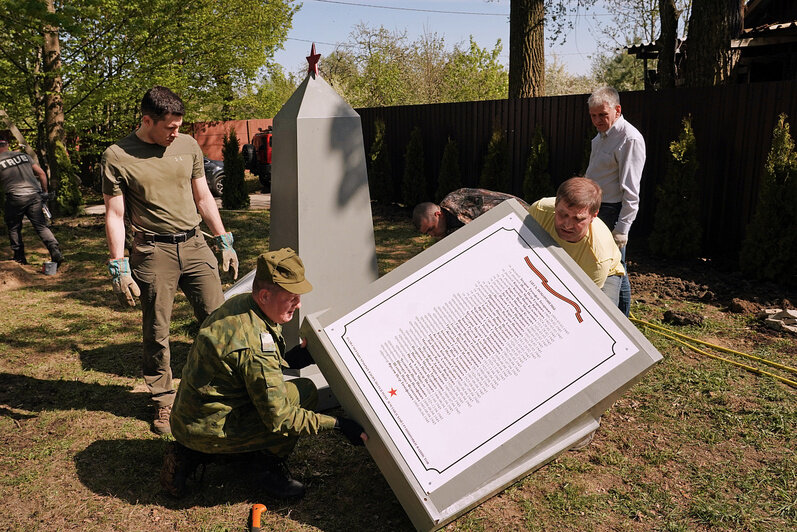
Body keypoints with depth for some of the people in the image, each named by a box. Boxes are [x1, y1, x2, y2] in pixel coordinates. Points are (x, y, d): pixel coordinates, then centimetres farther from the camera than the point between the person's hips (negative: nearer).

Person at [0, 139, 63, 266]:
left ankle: (19, 257, 20)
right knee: (41, 226, 3)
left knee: (13, 228, 16)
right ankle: (56, 251, -14)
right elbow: (41, 173, 12)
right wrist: (45, 191, 18)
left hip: (15, 197, -3)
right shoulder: (24, 155, 12)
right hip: (34, 195, 3)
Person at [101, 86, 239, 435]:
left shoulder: (187, 145, 7)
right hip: (153, 252, -3)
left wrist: (224, 242, 13)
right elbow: (114, 215, -3)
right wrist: (119, 267, -9)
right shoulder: (117, 157, -5)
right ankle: (163, 401, 21)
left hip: (195, 245, 3)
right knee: (156, 333, 5)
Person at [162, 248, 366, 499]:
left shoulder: (240, 303, 0)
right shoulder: (255, 344, -27)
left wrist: (299, 355, 2)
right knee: (304, 392, -13)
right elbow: (279, 419, -23)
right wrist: (338, 424, -19)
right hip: (209, 429, -9)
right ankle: (269, 462, 6)